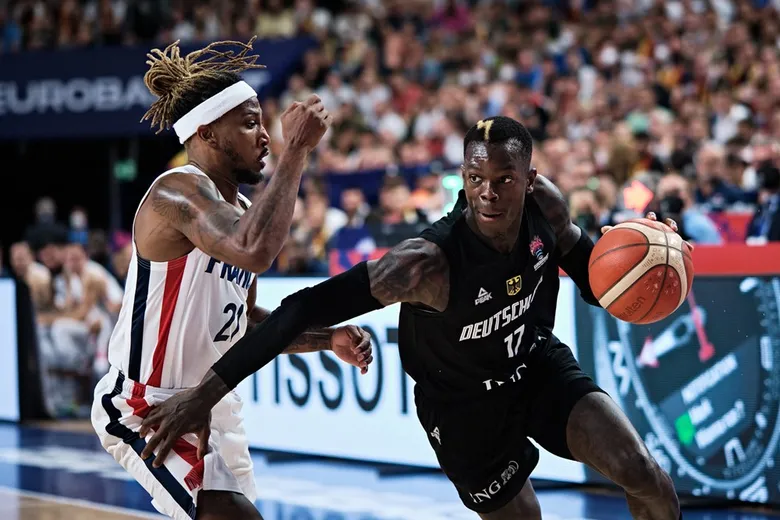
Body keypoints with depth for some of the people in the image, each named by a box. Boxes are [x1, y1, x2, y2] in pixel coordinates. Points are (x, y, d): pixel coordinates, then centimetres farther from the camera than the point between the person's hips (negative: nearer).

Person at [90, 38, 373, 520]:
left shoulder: (242, 209, 10)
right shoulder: (179, 191, -20)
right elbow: (255, 253, -40)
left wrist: (328, 339, 7)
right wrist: (297, 150, -32)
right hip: (145, 409, -10)